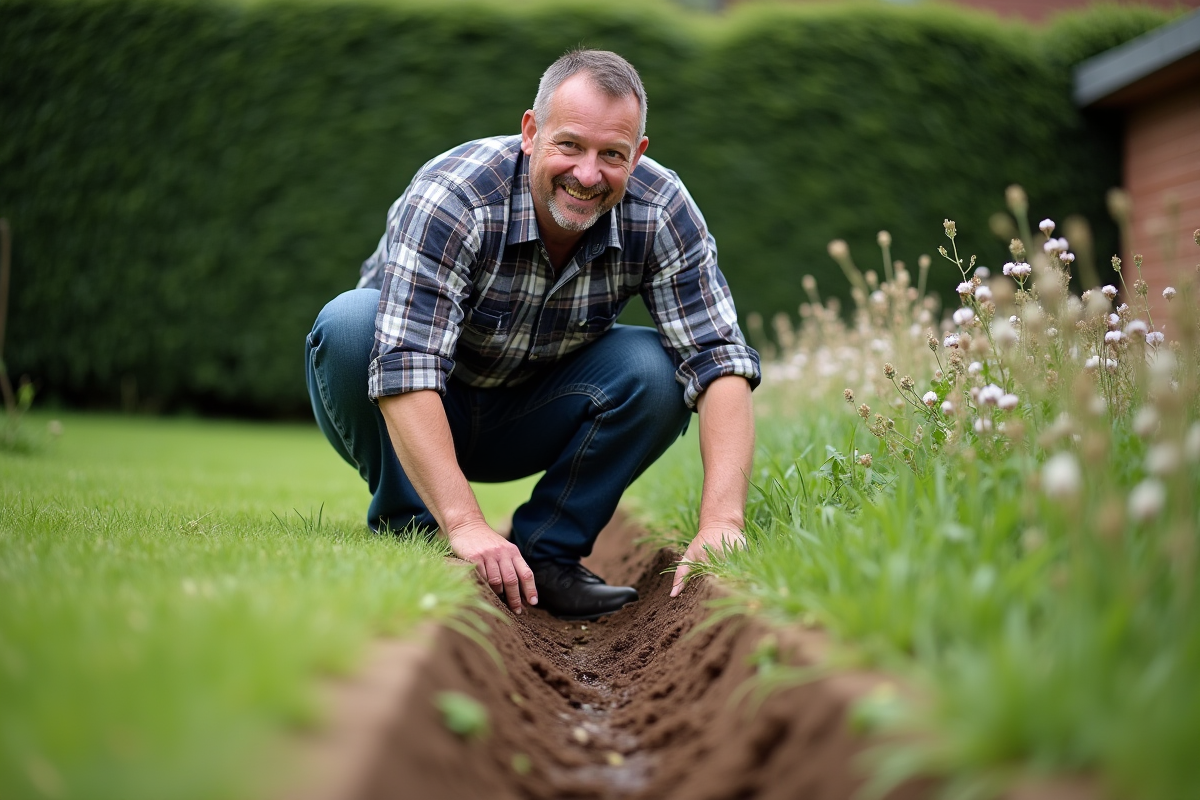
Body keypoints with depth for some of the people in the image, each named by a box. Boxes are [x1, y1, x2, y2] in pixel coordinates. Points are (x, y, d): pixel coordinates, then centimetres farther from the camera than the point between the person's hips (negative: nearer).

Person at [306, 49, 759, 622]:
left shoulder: (662, 214, -19)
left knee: (657, 370, -23)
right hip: (411, 419, -2)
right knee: (350, 322, -33)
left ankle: (546, 553, -8)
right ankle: (411, 531, -13)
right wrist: (465, 526, -48)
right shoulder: (450, 198, -30)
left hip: (524, 420, 3)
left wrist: (720, 522, -38)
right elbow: (406, 370, -39)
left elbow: (717, 359, -24)